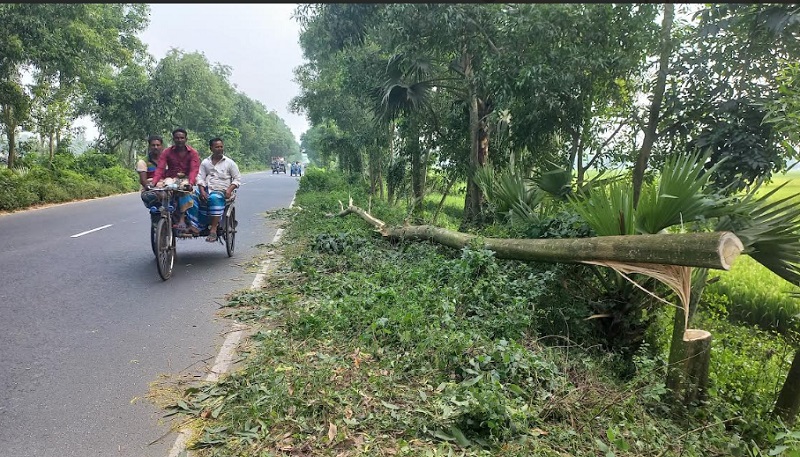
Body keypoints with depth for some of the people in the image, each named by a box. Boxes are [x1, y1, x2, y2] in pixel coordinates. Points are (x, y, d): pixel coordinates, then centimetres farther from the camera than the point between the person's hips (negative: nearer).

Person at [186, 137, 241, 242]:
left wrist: (230, 189, -10)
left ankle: (213, 230, -40)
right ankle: (193, 226, -26)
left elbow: (237, 179, 7)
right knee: (192, 198, -25)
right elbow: (200, 178, 9)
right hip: (206, 189, 4)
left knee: (214, 198, -38)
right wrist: (202, 191, -9)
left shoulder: (229, 162, 9)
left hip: (222, 191, -4)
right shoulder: (205, 162, 17)